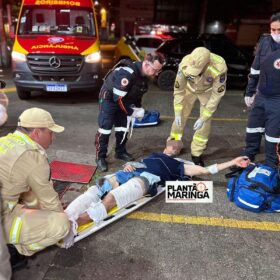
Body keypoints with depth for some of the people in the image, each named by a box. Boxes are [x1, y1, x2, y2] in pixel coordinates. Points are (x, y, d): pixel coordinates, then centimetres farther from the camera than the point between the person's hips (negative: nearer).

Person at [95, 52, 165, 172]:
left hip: (122, 100, 8)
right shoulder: (127, 73, -35)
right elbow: (118, 98, -31)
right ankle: (100, 157, 2)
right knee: (105, 128, -9)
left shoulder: (144, 75, -7)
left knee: (123, 126, 10)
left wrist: (138, 108, -5)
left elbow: (137, 93, 9)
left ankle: (121, 152, 26)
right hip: (109, 98, -8)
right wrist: (131, 112, -22)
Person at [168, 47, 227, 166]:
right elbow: (178, 89, -21)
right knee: (180, 117, 4)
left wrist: (203, 117, -28)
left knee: (205, 122, -5)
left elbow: (217, 94, -28)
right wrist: (178, 112, -19)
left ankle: (196, 153, 12)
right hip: (190, 88, 1)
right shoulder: (185, 64, -36)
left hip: (208, 90, -1)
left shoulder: (219, 68, -41)